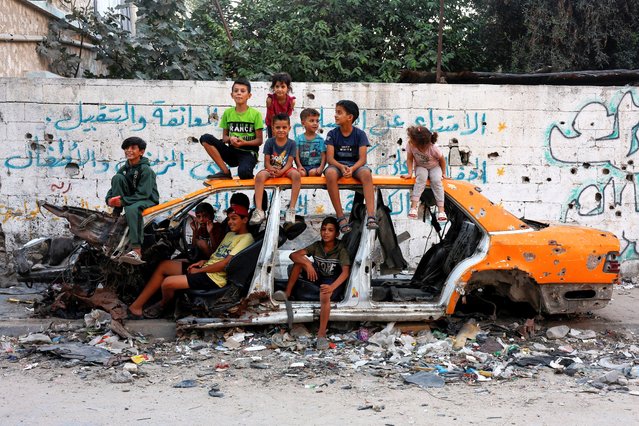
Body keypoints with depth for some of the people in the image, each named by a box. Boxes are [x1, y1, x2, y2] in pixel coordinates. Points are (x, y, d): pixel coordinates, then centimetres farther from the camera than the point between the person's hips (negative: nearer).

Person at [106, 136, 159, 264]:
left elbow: (144, 194, -20)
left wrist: (123, 201, -28)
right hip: (131, 199, 7)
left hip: (149, 200, -6)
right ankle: (115, 216, -19)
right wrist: (109, 199, -15)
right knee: (117, 177, -12)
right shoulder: (124, 169, 9)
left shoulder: (146, 170, -12)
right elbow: (114, 187, 8)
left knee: (131, 209, -42)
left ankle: (137, 251, -53)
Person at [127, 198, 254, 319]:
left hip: (214, 278, -10)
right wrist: (204, 262, 1)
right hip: (205, 269, 10)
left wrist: (199, 270, -10)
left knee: (167, 283, -20)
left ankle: (162, 305, 15)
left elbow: (226, 263, -16)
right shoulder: (230, 235, 20)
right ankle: (136, 306, -1)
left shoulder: (246, 239, -10)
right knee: (163, 265, 1)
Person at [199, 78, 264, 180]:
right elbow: (224, 137, 11)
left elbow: (259, 140, -2)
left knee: (243, 173, -38)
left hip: (248, 153, -4)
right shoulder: (228, 113, 8)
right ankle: (226, 172, -15)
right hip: (232, 152, 4)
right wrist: (230, 139, -13)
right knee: (205, 138, -17)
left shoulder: (255, 114, -2)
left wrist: (244, 142, -21)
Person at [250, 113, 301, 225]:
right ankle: (259, 211, -35)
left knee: (296, 174, -34)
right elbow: (267, 162, -3)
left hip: (286, 169, 0)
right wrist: (272, 170, -26)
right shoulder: (269, 142, -3)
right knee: (259, 175, -32)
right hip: (271, 169, 0)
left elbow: (289, 163, -8)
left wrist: (281, 171, -28)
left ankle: (291, 209, -31)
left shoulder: (291, 143, -3)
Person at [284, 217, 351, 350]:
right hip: (317, 277, 4)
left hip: (333, 282, -4)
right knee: (300, 261, -17)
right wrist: (307, 264, -34)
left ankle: (321, 335, -38)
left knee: (325, 294, -39)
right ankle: (287, 294, -15)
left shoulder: (341, 250, -14)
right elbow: (293, 255, -13)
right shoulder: (317, 246, -4)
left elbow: (346, 271, -29)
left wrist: (332, 287, -46)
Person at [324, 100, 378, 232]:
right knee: (330, 173, -37)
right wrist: (341, 167, -29)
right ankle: (340, 217, -33)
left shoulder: (359, 134, -1)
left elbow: (362, 158, -9)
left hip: (355, 165, 0)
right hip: (337, 165, 0)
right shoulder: (332, 134, 0)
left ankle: (371, 216, -43)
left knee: (366, 173, -36)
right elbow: (329, 158, -8)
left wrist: (352, 169, -30)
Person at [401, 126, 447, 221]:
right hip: (421, 167, 1)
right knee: (421, 177, -31)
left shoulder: (433, 149, -33)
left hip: (434, 167, -1)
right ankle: (413, 206, -35)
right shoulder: (411, 145, -28)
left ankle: (441, 210, -25)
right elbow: (410, 159, -13)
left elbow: (442, 159, -14)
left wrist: (443, 173, -4)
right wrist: (410, 173, -21)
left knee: (436, 180, -28)